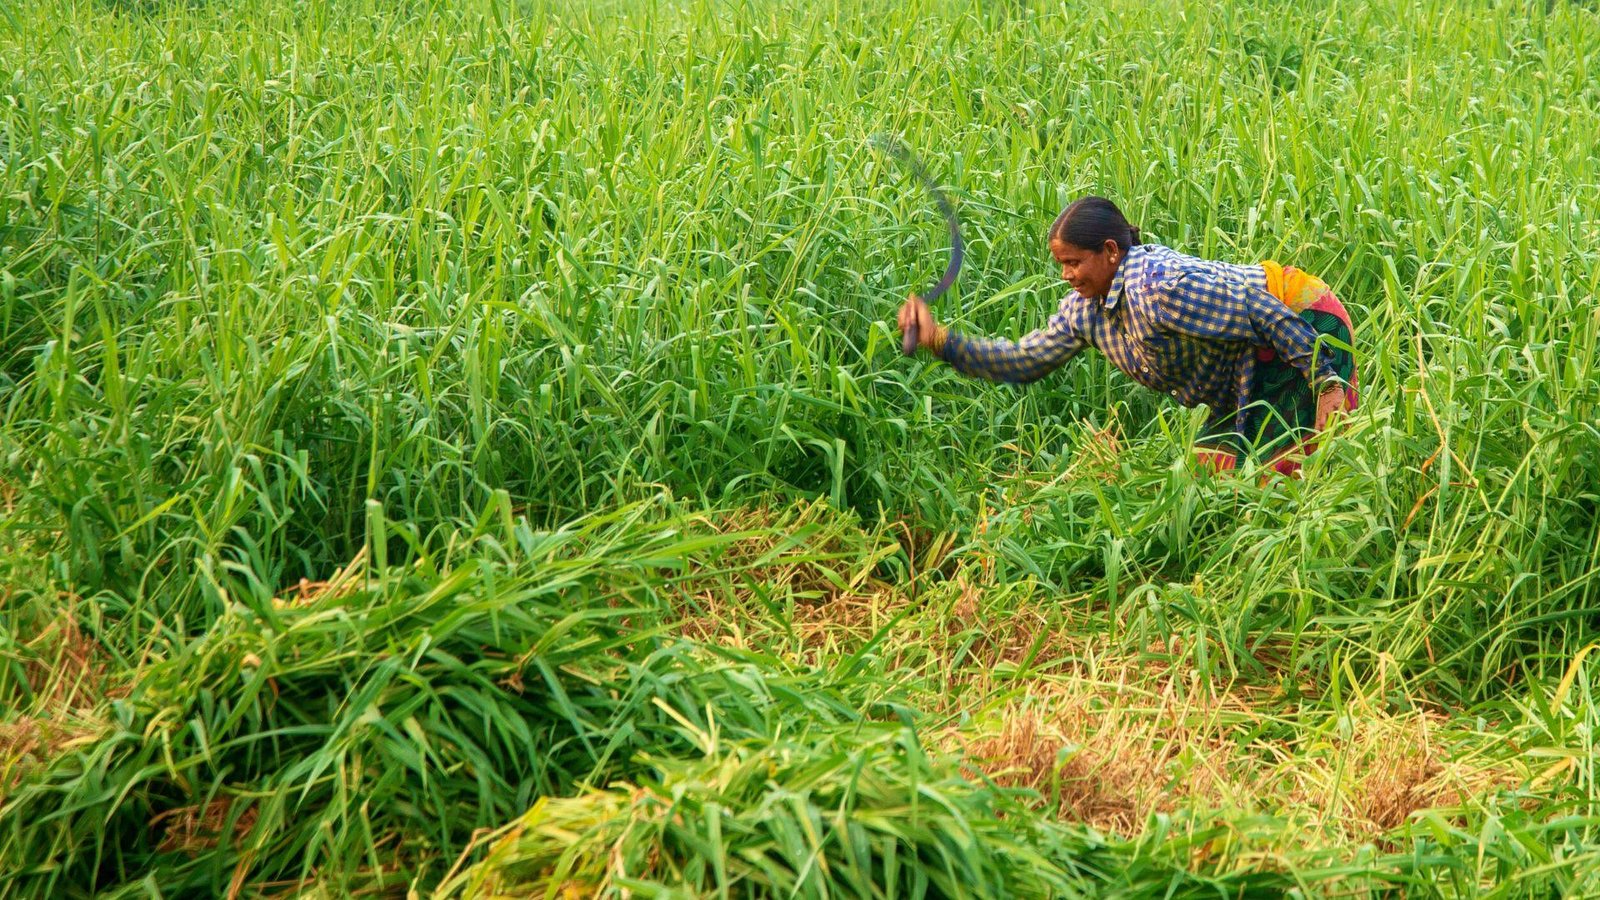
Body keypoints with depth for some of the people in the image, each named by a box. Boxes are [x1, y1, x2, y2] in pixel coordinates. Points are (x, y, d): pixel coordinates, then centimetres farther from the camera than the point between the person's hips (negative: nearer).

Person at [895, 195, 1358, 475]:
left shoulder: (1161, 288, -31)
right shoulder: (1085, 310, -3)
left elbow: (1269, 315, -29)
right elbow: (1020, 361, 4)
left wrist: (1328, 385, -28)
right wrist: (939, 339, -8)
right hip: (1250, 369, 9)